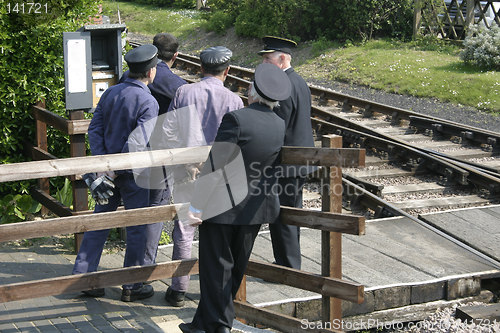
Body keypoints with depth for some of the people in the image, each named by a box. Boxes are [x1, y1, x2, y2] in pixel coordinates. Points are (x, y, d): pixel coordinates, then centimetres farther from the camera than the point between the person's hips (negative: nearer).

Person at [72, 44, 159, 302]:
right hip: (132, 173, -6)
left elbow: (95, 129, 2)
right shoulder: (148, 102, -17)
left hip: (108, 169, 6)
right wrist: (118, 170, -16)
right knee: (137, 228, 6)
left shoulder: (110, 93, 4)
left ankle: (83, 276, 16)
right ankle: (132, 286, 13)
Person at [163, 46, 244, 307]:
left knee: (183, 232, 7)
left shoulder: (183, 93, -1)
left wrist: (186, 163, 0)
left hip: (187, 175, 1)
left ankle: (178, 290, 12)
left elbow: (168, 132, -5)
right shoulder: (233, 101, -4)